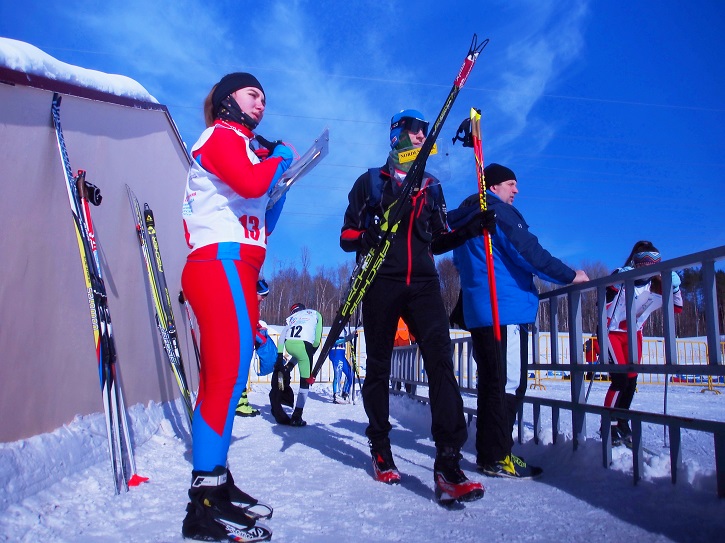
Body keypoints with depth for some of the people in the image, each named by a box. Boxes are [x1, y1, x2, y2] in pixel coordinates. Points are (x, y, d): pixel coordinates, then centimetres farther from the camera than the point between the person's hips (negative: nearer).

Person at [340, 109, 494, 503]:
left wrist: (471, 228, 4)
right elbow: (347, 238, 6)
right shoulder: (370, 182, 10)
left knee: (440, 358, -15)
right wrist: (371, 235, -16)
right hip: (382, 282, -2)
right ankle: (380, 449, 24)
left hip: (422, 282, 2)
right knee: (379, 365, 5)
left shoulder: (432, 188, 20)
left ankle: (448, 464, -18)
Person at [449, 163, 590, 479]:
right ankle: (497, 458, -4)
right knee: (509, 383, -6)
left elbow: (460, 263, 30)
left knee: (492, 383, 14)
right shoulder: (499, 212, -7)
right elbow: (528, 251, -14)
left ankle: (487, 453, 19)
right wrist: (569, 276, -6)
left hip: (478, 312, 10)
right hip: (506, 310, -10)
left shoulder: (465, 218, 22)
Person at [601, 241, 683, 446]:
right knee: (620, 379, -16)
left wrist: (675, 287, -15)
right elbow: (603, 302, -31)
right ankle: (608, 425, -3)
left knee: (631, 382, 3)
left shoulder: (656, 286, -3)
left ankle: (622, 423, 21)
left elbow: (677, 308, 0)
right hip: (612, 332, -5)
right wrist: (616, 282, -43)